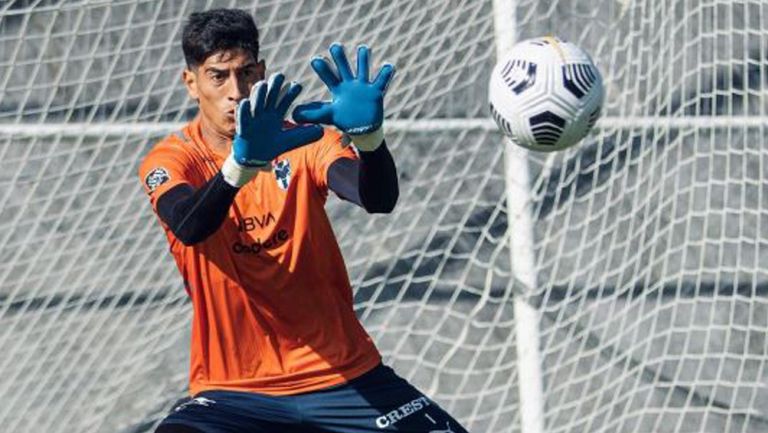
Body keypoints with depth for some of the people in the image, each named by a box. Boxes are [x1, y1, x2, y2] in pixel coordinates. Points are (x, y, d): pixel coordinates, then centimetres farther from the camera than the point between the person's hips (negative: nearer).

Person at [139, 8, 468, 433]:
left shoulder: (303, 140, 2)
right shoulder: (171, 159, -4)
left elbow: (379, 200, -17)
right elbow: (189, 227, -26)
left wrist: (367, 135, -38)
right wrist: (243, 163, -45)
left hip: (344, 377, 2)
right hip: (234, 391, -2)